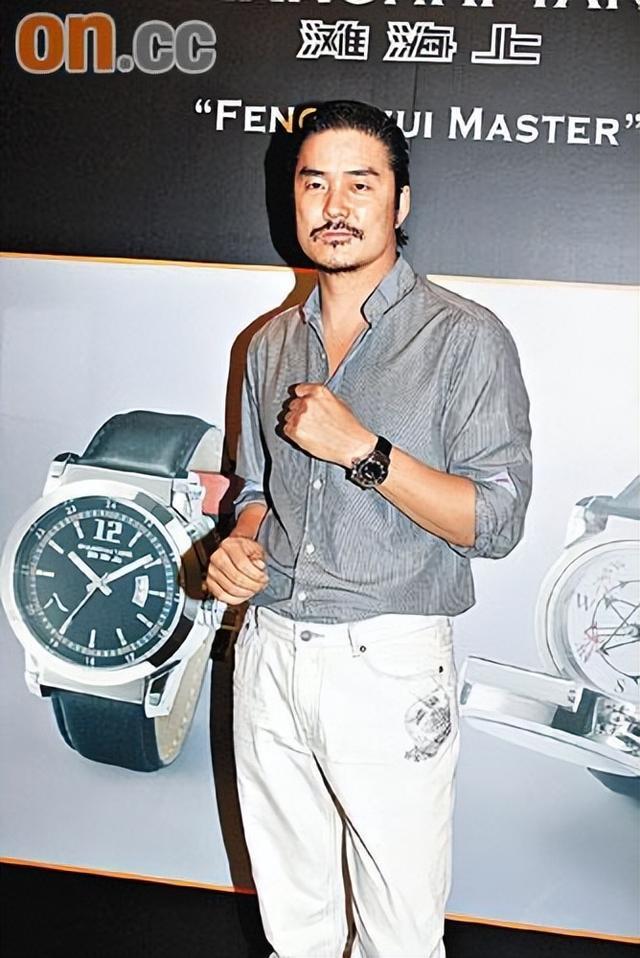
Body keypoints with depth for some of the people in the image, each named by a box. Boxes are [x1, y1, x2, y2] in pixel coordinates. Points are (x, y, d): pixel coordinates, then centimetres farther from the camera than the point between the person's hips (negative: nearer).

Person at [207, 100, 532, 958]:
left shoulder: (464, 338, -8)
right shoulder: (271, 343, 11)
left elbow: (496, 522, -12)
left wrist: (361, 448, -20)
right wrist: (240, 544, -2)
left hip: (389, 665, -5)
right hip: (268, 653, 5)